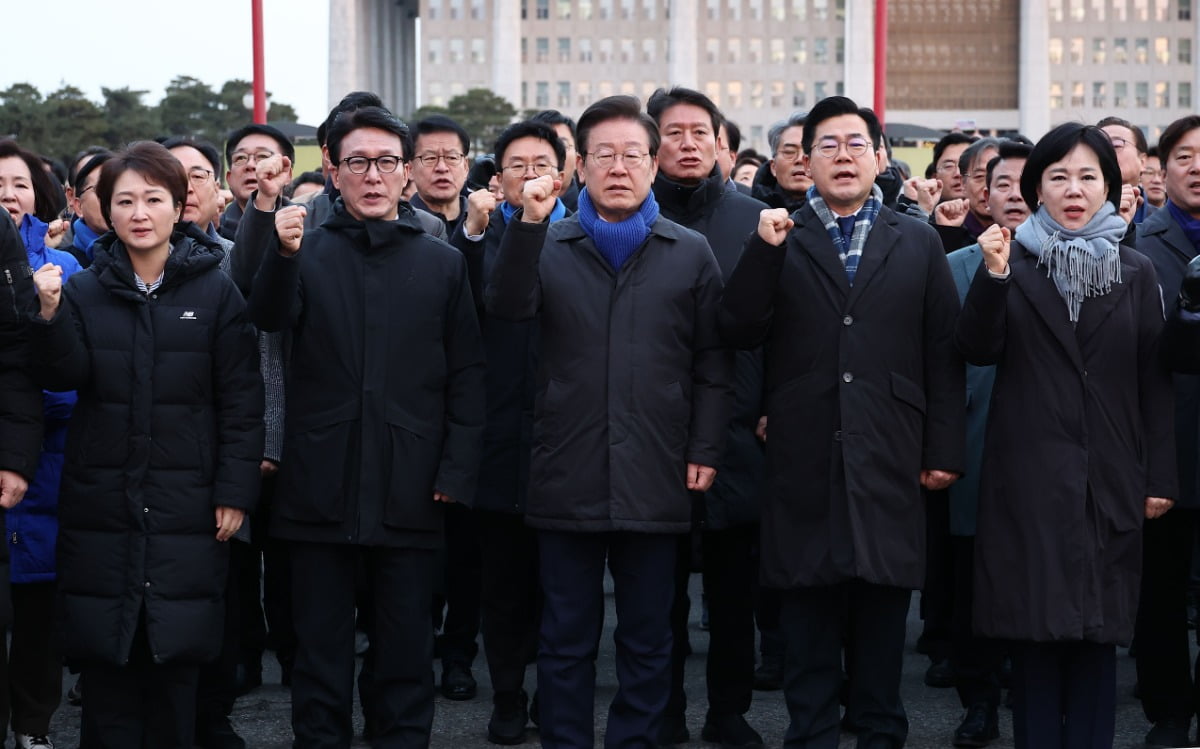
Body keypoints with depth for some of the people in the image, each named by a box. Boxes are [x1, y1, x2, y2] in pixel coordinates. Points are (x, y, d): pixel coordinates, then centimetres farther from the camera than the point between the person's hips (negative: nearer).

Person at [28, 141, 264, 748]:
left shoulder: (215, 292, 0)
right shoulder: (83, 290, 6)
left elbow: (240, 399, -1)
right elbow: (64, 377, -3)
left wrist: (235, 491, -5)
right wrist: (50, 315, -19)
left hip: (185, 506, -1)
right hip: (102, 506, 1)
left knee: (175, 660, 3)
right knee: (105, 657, 2)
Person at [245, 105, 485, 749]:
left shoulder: (443, 263, 8)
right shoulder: (307, 250, 5)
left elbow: (467, 374, 7)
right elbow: (270, 316, -14)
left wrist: (457, 470, -2)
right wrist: (282, 254, -33)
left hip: (409, 494, 1)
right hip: (321, 486, 0)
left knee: (405, 647, 8)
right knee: (320, 644, 7)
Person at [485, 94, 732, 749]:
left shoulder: (690, 254, 6)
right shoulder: (548, 246, 6)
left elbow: (712, 361, 6)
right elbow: (506, 306, -12)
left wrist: (705, 449, -1)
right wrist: (529, 223, -22)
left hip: (655, 483, 0)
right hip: (567, 478, 0)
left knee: (647, 640, 10)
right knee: (566, 640, 8)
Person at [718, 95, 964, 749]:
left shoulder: (918, 243, 9)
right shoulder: (780, 241, 8)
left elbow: (944, 353, 6)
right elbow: (739, 333, -3)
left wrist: (944, 449, 0)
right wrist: (764, 251, -13)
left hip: (887, 460, 0)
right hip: (804, 459, 0)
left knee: (883, 614, 7)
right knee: (808, 614, 6)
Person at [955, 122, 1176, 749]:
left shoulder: (1137, 273, 8)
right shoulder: (1014, 263, 4)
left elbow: (1155, 381, 6)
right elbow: (978, 351, -6)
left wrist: (1160, 477, 1)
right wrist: (993, 277, -21)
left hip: (1109, 478, 1)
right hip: (1028, 477, -1)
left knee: (1099, 628, 3)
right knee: (1034, 626, 0)